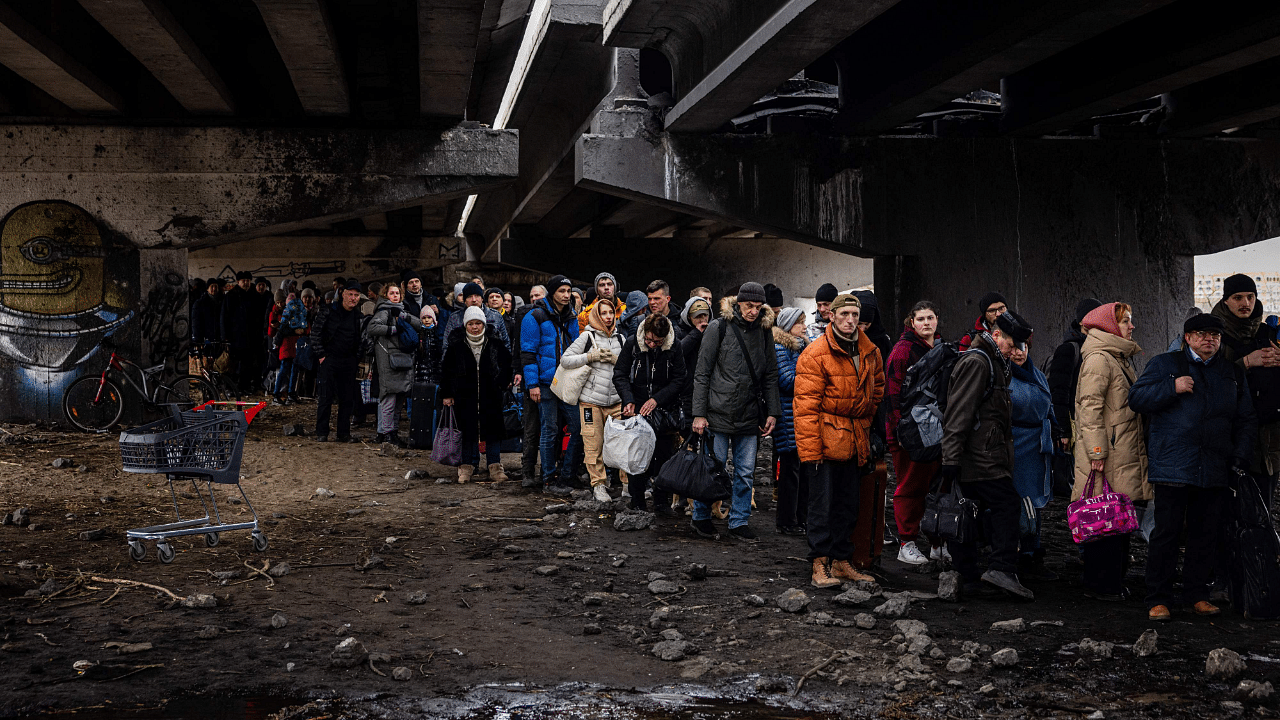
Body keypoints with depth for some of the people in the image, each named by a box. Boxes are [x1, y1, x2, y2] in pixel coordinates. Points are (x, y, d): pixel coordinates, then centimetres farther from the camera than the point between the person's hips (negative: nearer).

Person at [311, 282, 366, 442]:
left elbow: (361, 340, 15)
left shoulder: (359, 316, 8)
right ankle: (322, 433, 3)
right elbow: (315, 332, -2)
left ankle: (344, 433, 12)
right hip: (329, 359, -3)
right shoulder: (328, 310, -2)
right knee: (325, 397, -4)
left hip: (349, 361, 3)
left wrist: (357, 359, 5)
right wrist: (321, 355, -6)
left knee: (348, 399, 3)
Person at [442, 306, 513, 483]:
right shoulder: (456, 345, 0)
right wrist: (446, 394, 6)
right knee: (468, 430, 2)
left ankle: (495, 467, 5)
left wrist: (504, 383, 9)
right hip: (465, 396, 0)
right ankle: (467, 466, 12)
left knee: (493, 430, 0)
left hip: (491, 395, 0)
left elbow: (507, 364, 16)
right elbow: (446, 370, 8)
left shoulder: (495, 343, 1)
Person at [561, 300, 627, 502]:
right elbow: (565, 360, -3)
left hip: (616, 400, 3)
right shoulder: (587, 337, 1)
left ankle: (629, 482, 6)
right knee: (594, 445, -1)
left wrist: (615, 359, -4)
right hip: (592, 400, -3)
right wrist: (591, 357, -10)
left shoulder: (619, 339, 13)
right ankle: (598, 484, 11)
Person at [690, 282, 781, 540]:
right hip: (719, 413, -4)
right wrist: (699, 414, -8)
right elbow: (702, 374, -3)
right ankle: (701, 517, 19)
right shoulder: (719, 328, -3)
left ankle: (739, 521, 18)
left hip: (749, 417, 4)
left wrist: (772, 412, 7)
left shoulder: (764, 331, 9)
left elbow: (770, 376, 15)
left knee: (746, 472, 6)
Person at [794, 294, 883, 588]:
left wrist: (866, 420, 15)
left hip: (854, 440, 7)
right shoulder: (815, 354, -12)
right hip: (825, 439, -6)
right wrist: (810, 449, -19)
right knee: (822, 504, -5)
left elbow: (877, 387, 27)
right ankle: (819, 566, -1)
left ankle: (841, 562, 20)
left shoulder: (869, 352, 8)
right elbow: (806, 405, -15)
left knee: (847, 505, 12)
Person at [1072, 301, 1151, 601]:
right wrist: (1097, 451, -21)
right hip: (1108, 456, -10)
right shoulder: (1098, 360, -11)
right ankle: (1099, 585, 1)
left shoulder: (1121, 359, 20)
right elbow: (1090, 408, -17)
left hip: (1126, 453, 10)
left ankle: (1114, 581, 18)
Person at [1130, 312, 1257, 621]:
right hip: (1172, 466, -4)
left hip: (1215, 470, 4)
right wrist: (1172, 388, -12)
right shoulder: (1164, 364, 7)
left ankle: (1197, 595, 19)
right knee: (1166, 532, -3)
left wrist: (1241, 455, 7)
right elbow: (1136, 398, 1)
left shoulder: (1233, 373, 17)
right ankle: (1158, 599, 3)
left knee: (1206, 534, 7)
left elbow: (1246, 419, 20)